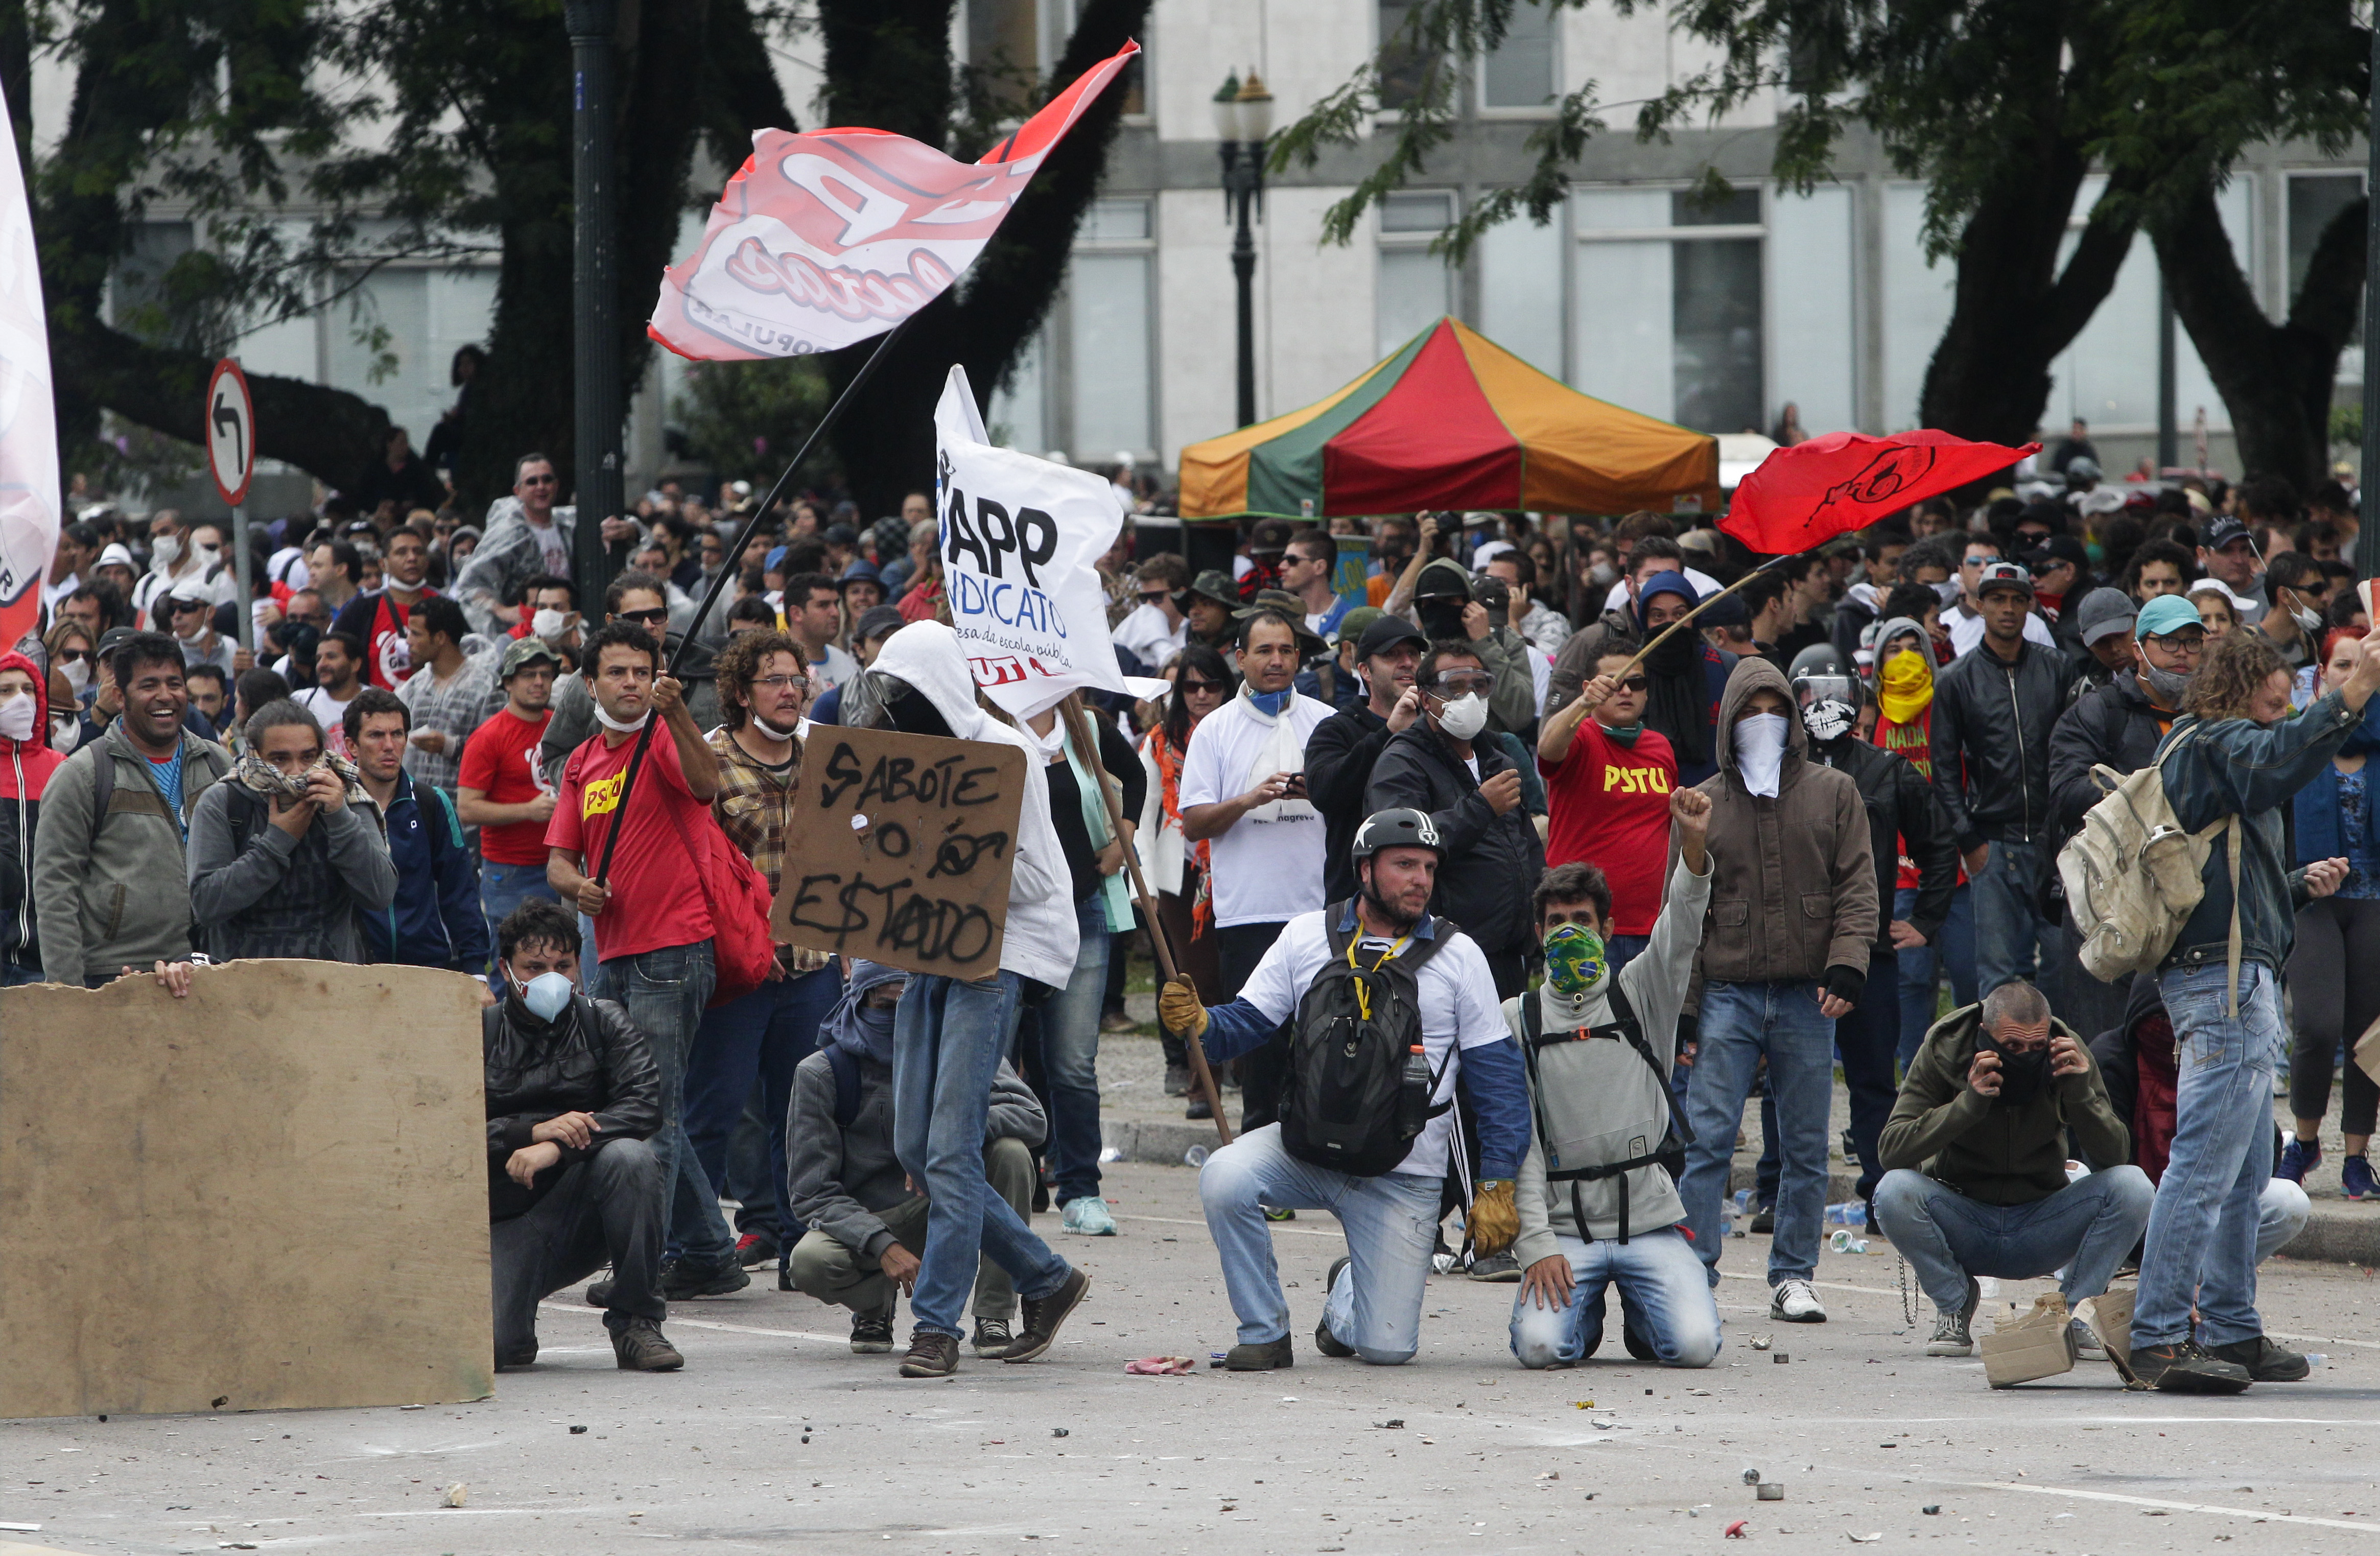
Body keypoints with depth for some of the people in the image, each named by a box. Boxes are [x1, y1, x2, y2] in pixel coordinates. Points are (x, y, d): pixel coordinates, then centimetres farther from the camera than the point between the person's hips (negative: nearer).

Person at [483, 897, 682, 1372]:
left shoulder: (603, 1024, 6)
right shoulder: (478, 1035, 5)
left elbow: (643, 1104, -11)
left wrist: (557, 1148, -24)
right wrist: (535, 1131, -22)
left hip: (583, 1212, 1)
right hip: (507, 1222, -1)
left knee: (628, 1156, -32)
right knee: (490, 1344, -26)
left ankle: (637, 1323, -19)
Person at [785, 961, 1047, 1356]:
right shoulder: (822, 1072, -11)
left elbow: (1032, 1119, -17)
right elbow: (810, 1193, -14)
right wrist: (883, 1246, -28)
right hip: (866, 1220, -2)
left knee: (1010, 1152, -26)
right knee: (809, 1263, -35)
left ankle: (994, 1318, -19)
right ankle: (875, 1304, 3)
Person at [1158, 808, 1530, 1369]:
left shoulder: (1457, 957, 0)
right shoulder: (1306, 938, 2)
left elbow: (1497, 1076, 3)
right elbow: (1247, 1023, 4)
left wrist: (1495, 1187, -3)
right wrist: (1199, 1022, -20)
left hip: (1403, 1175, -1)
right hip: (1306, 1147, 1)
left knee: (1386, 1349, -6)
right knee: (1224, 1178, -31)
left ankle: (1349, 1294, 34)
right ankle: (1264, 1333, -8)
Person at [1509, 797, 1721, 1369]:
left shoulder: (1639, 994, 9)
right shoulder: (1518, 1020, 6)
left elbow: (1680, 933, -10)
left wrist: (1693, 846, -29)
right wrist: (1536, 1244, -11)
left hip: (1649, 1219, 1)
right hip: (1563, 1225, -1)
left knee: (1695, 1343, -20)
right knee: (1542, 1345, -25)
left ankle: (1642, 1315, 16)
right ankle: (1585, 1312, 12)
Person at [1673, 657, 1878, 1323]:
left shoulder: (1833, 793, 9)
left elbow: (1856, 888, 5)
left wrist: (1846, 968, -10)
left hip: (1807, 996, 1)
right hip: (1728, 991, -1)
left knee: (1806, 1144, 4)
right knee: (1708, 1136, -10)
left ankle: (1793, 1277, 12)